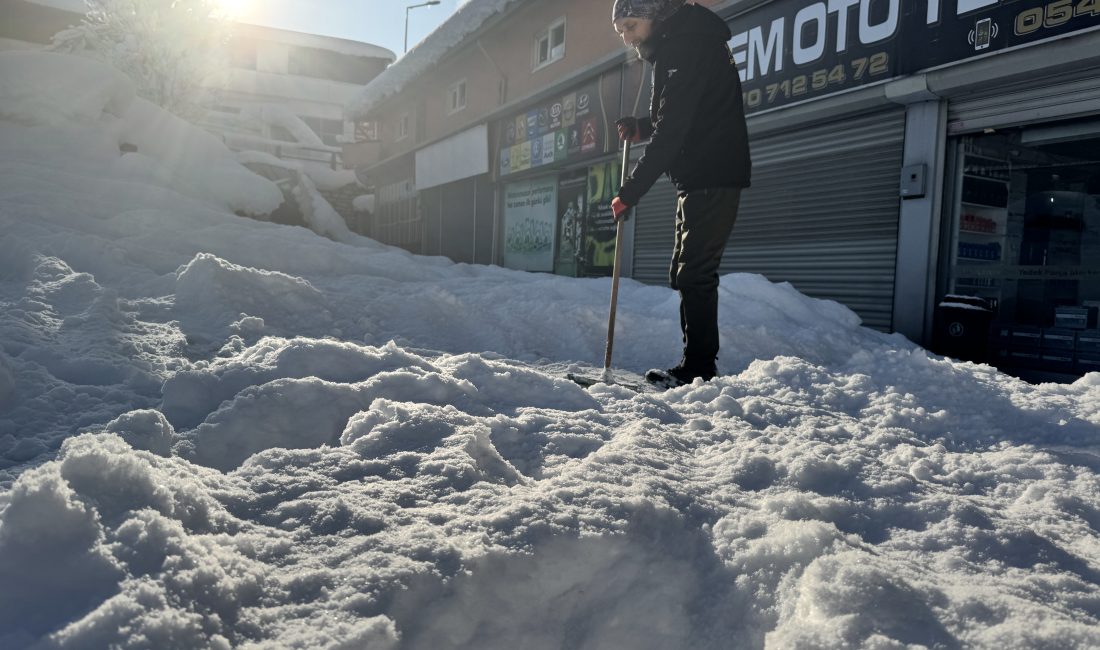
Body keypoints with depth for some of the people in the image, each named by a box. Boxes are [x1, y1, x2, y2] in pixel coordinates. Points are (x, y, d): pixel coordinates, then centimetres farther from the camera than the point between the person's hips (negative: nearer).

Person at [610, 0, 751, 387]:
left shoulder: (689, 45, -14)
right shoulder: (672, 48, 18)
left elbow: (671, 132, -21)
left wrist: (630, 192, -20)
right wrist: (641, 129, 8)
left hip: (713, 177, -11)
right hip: (697, 178, 11)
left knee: (695, 273, -11)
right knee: (684, 272, 11)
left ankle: (699, 370, -6)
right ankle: (697, 367, 17)